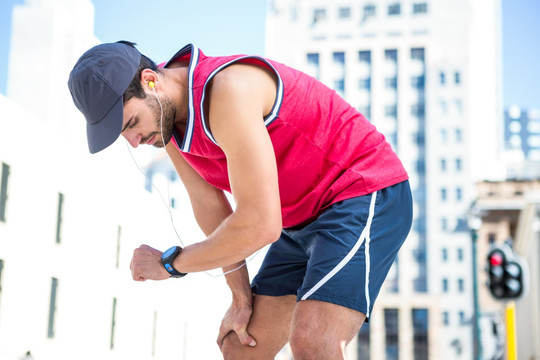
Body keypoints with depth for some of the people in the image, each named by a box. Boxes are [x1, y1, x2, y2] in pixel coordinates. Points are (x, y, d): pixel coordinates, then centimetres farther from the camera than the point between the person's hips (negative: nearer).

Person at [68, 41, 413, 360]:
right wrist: (241, 295, 8)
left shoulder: (228, 89, -30)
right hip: (305, 219, 9)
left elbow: (260, 225, -31)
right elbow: (209, 204, 8)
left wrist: (169, 263, -17)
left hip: (366, 193, -9)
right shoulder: (168, 114, -1)